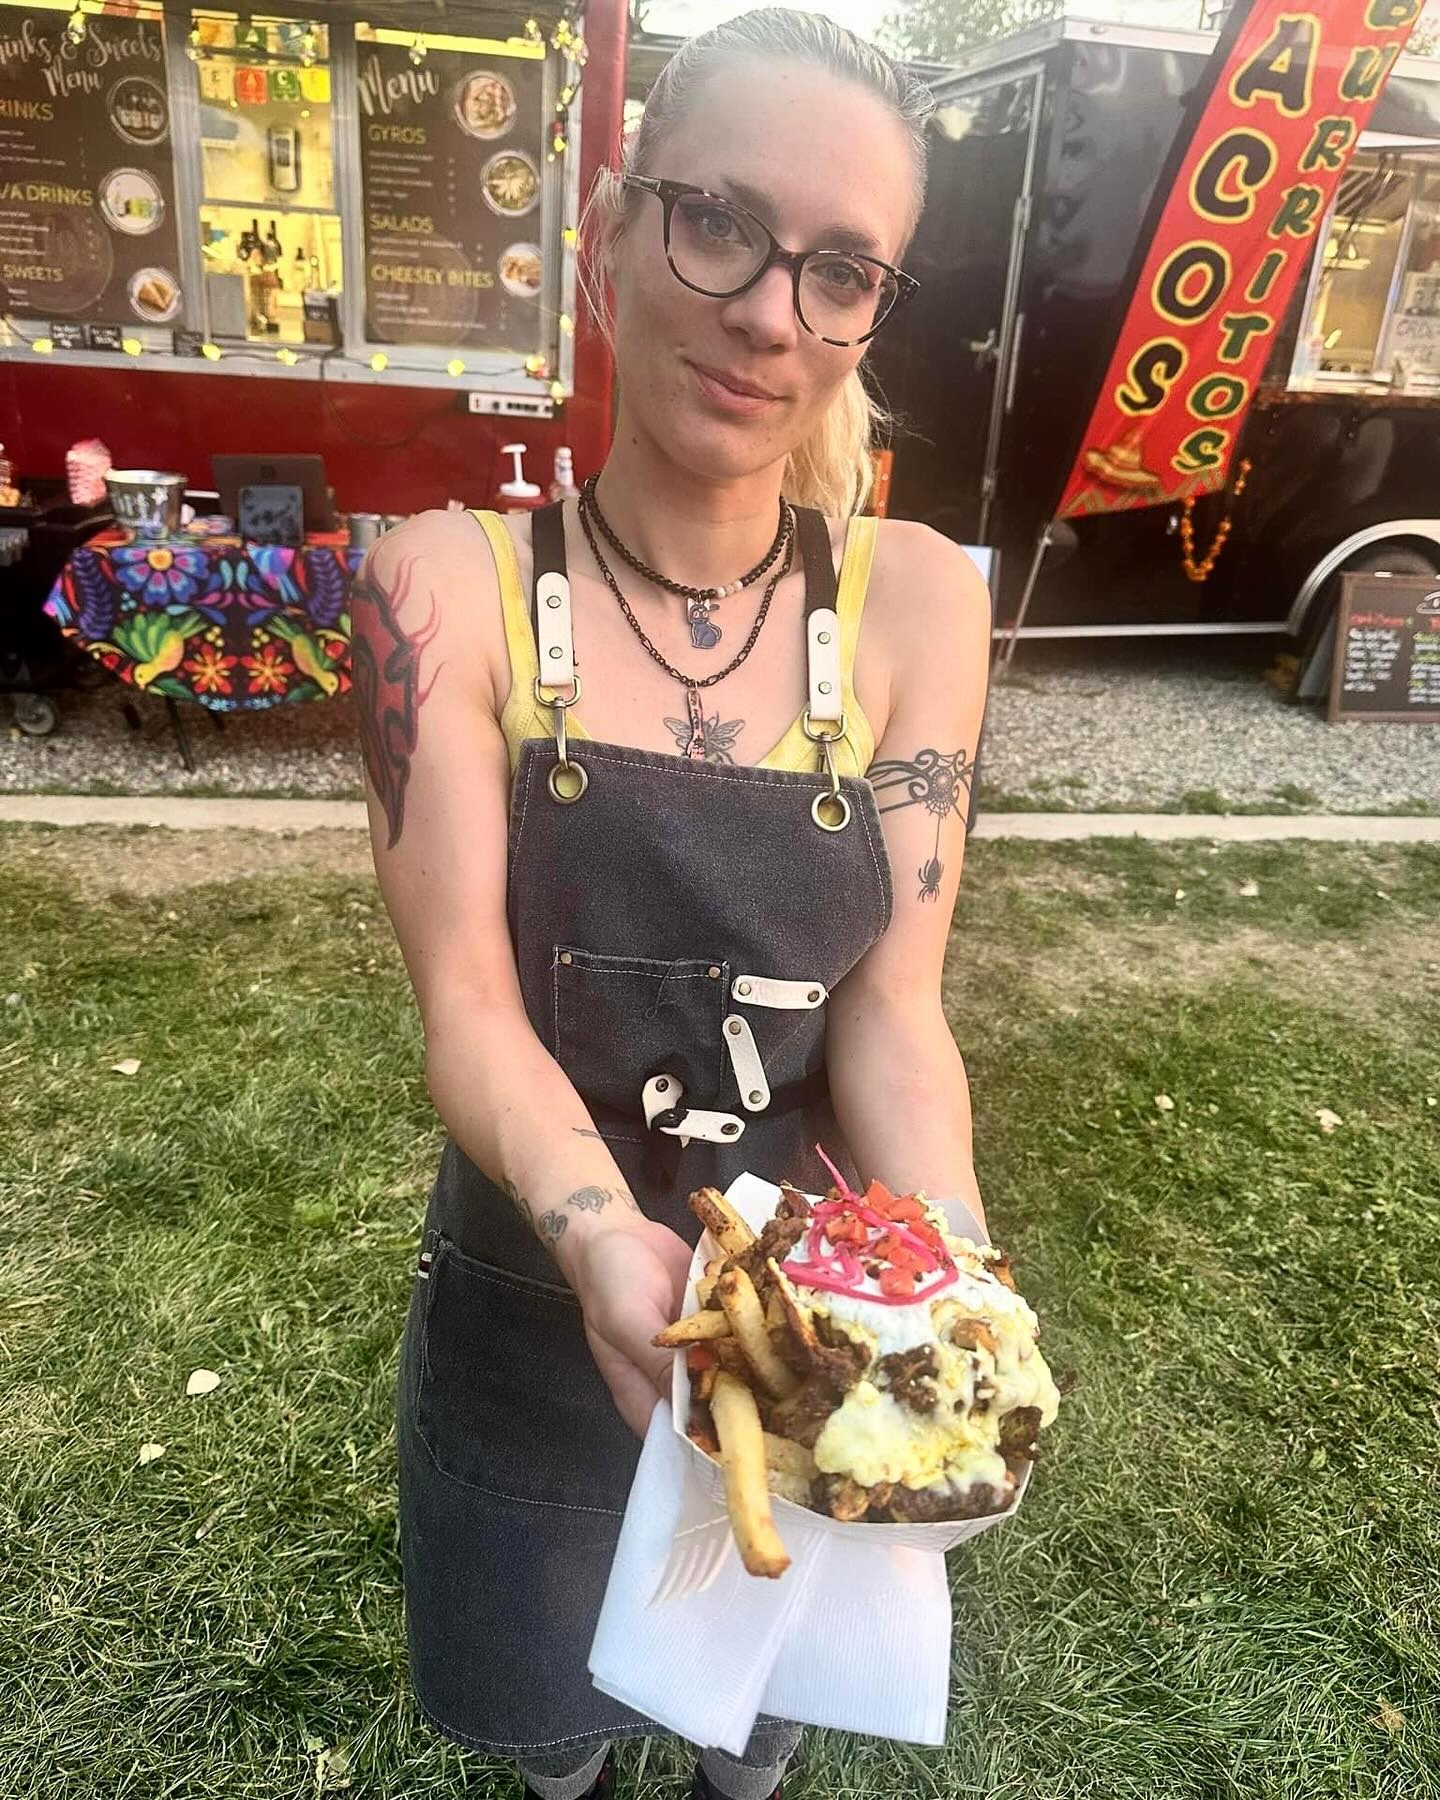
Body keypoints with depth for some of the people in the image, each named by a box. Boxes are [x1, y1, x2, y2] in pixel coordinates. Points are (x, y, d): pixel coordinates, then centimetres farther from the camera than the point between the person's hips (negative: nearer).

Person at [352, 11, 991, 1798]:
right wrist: (605, 1239, -37)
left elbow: (891, 1008, -12)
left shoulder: (915, 602, -12)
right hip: (531, 1312, 0)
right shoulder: (451, 586, -15)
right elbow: (466, 994, -20)